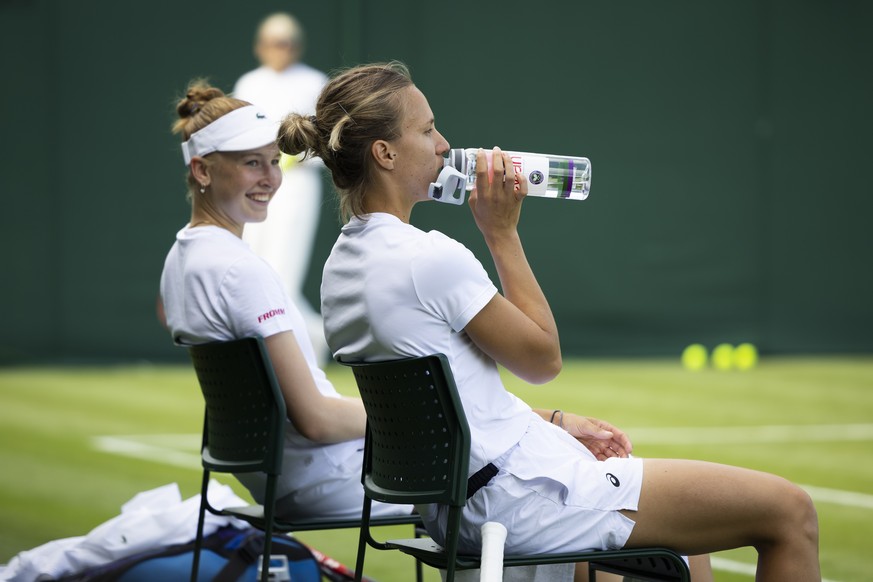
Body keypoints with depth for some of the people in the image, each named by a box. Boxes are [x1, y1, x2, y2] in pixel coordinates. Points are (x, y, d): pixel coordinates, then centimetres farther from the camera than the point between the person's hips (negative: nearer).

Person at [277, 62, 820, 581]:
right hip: (526, 498, -10)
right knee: (790, 509, -4)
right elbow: (544, 358, -10)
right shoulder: (430, 259, -23)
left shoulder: (342, 264, 7)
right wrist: (502, 231, -7)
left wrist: (556, 423, 14)